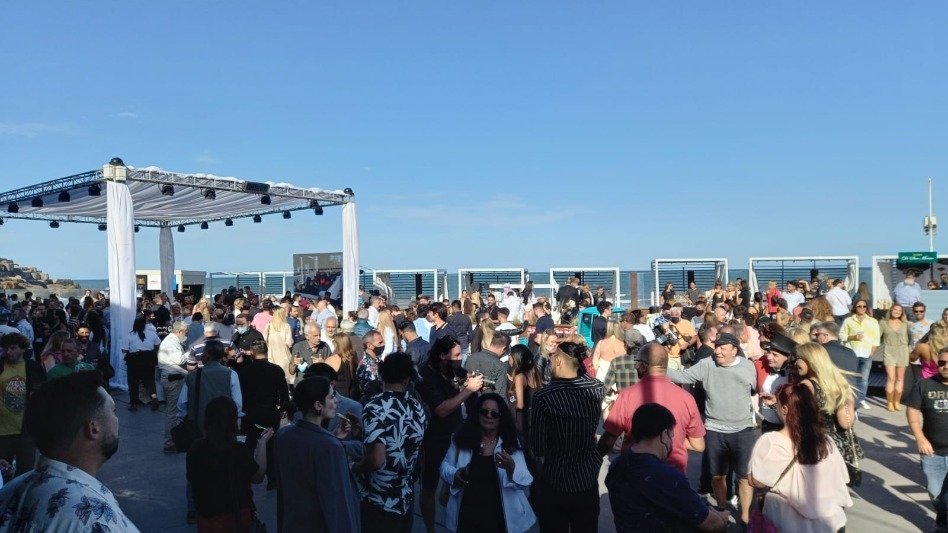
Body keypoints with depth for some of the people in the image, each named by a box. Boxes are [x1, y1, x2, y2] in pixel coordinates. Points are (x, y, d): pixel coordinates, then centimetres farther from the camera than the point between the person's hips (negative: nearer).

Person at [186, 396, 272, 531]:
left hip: (207, 518, 2)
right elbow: (258, 477, -8)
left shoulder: (195, 448, -14)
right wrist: (262, 443, 0)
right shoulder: (238, 450, -24)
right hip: (238, 517, -2)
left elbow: (191, 479, 5)